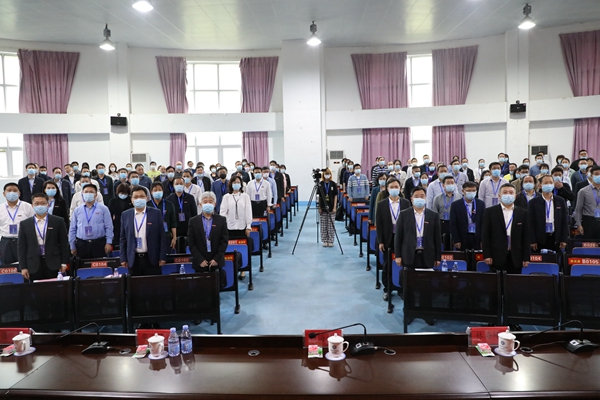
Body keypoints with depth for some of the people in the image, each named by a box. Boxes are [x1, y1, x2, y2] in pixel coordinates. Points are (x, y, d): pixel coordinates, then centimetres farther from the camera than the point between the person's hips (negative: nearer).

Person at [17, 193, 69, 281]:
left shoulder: (58, 221, 2)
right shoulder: (24, 224, 6)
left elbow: (64, 243, 3)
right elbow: (22, 247, 7)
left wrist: (64, 263, -1)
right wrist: (23, 267, 2)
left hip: (53, 264, -1)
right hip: (34, 266, 1)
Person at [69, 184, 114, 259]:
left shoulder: (103, 208, 2)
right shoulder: (77, 210, 9)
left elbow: (109, 227, 0)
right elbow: (72, 229, 11)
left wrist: (109, 243, -6)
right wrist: (72, 246, 9)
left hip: (99, 244, -2)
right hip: (81, 244, 2)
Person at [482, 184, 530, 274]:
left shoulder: (523, 213, 8)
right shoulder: (490, 211, 2)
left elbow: (526, 236, 7)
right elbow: (485, 235, 0)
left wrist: (526, 258, 3)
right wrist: (487, 255, -6)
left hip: (516, 258, 2)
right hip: (497, 257, -2)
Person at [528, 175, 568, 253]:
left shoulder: (561, 201, 7)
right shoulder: (533, 202, 0)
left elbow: (564, 221, 7)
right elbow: (530, 223, -2)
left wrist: (564, 240, 2)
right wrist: (532, 241, -7)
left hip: (556, 239, 2)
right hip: (540, 239, -2)